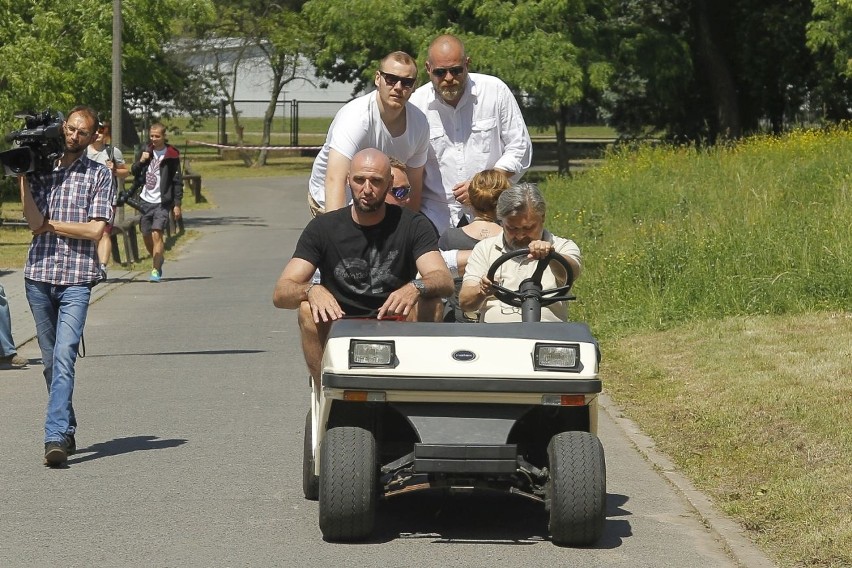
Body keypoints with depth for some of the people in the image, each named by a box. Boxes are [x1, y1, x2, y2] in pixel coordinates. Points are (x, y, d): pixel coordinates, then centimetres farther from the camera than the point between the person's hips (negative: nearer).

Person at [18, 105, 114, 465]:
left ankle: (56, 437, -22)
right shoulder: (40, 170, 10)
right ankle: (67, 431, 23)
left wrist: (50, 224, -2)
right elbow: (34, 222, -3)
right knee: (51, 361, 10)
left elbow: (95, 230, -5)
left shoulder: (99, 176, 4)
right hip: (38, 275, 3)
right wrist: (23, 176, -6)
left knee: (64, 358, -15)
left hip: (77, 278, -3)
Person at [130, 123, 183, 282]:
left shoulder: (172, 155, -6)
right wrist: (141, 161, -9)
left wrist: (177, 203, -9)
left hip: (162, 202, -5)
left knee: (156, 233, -16)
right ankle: (158, 259, 35)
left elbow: (177, 181, -5)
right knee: (146, 235, 10)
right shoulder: (147, 151, 9)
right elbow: (134, 171, 12)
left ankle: (156, 270, -16)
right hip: (146, 200, 5)